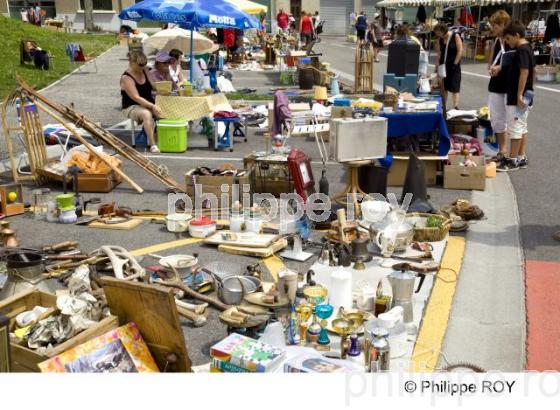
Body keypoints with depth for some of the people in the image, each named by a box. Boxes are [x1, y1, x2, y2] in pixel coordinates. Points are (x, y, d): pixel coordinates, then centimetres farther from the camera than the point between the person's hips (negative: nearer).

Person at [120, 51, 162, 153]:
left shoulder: (145, 71, 6)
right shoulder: (126, 78, -15)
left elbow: (154, 86, 8)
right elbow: (136, 98, -24)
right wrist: (152, 106, -34)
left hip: (148, 104, 7)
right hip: (131, 107, -7)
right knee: (146, 114, -38)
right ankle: (152, 144, -37)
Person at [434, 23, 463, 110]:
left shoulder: (455, 36, -7)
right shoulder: (440, 40, 6)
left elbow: (460, 51, -10)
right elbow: (439, 54, 7)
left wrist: (455, 63, -14)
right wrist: (437, 67, 1)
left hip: (454, 66, -5)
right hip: (443, 66, 5)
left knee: (455, 88, -7)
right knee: (443, 87, 8)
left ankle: (456, 107, -11)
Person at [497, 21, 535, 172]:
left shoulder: (521, 50, -18)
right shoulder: (527, 48, 12)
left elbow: (524, 72, -24)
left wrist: (519, 95, -24)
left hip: (518, 97, -10)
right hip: (524, 95, 10)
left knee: (515, 129, -4)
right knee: (522, 127, 13)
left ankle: (513, 160, 1)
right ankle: (521, 158, 19)